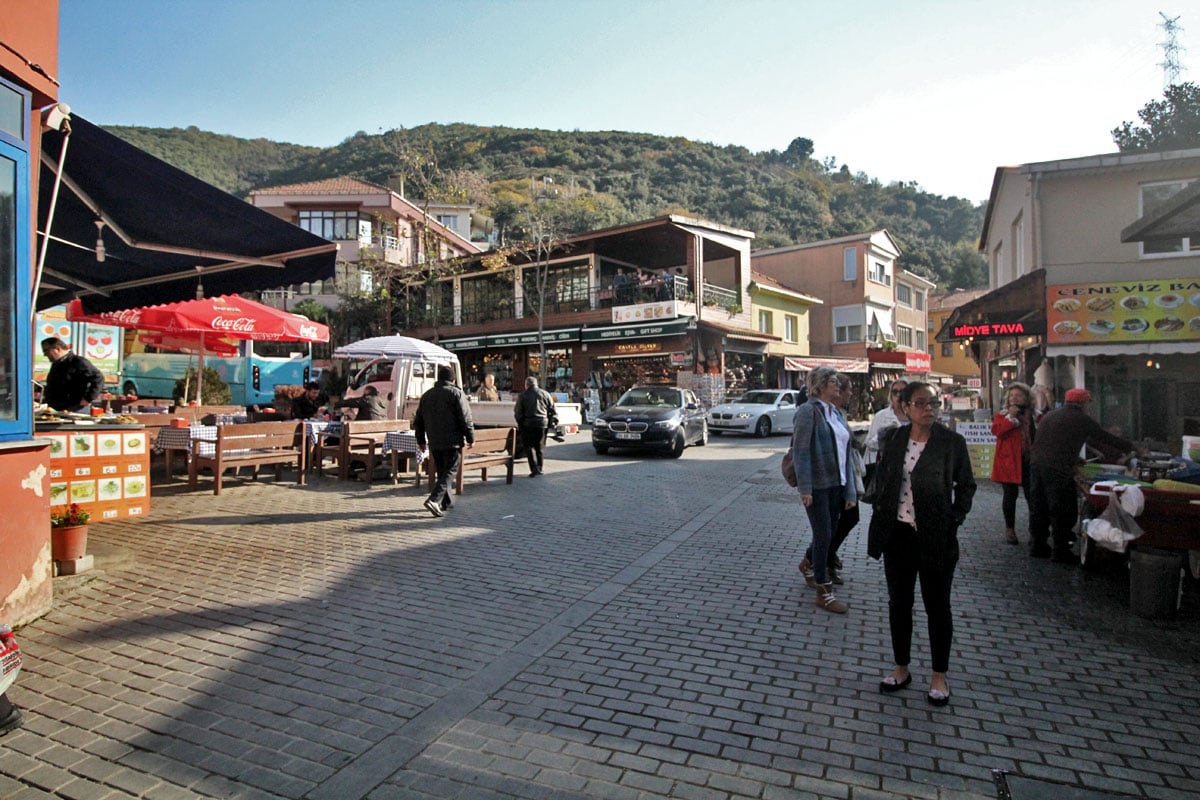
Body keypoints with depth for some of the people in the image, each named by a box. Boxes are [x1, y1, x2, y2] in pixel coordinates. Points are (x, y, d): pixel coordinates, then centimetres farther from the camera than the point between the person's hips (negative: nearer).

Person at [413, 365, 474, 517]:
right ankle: (434, 500, -19)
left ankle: (446, 502, 23)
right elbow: (466, 419, -11)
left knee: (441, 471, 17)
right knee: (450, 471, -4)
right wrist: (470, 438, -3)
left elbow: (418, 421, 17)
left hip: (434, 442, 6)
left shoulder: (427, 395, 13)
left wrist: (421, 440, 24)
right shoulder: (456, 393, -7)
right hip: (453, 441, -6)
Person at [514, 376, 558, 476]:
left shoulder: (523, 395, 0)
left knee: (529, 447, 3)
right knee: (540, 447, 13)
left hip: (528, 424, -3)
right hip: (543, 424, 3)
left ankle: (534, 469, -10)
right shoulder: (545, 394, 8)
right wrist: (554, 422, 15)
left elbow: (518, 412, -1)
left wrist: (520, 423, 11)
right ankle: (539, 468, 16)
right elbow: (552, 410, 9)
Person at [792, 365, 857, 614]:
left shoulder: (837, 413, 12)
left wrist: (849, 490, 10)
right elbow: (800, 451, -16)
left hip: (836, 483, 7)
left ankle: (807, 563, 44)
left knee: (830, 532, 17)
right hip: (817, 485, -7)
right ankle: (823, 592, 12)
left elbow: (845, 453, 12)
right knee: (824, 535, -1)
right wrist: (804, 488, -21)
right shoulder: (808, 411, -11)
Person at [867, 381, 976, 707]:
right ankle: (901, 668, 30)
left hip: (936, 538, -3)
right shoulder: (894, 441, 1)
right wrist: (880, 519, 4)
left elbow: (966, 486, 1)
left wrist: (955, 520, -7)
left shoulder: (952, 442, -7)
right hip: (898, 534, 3)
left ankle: (939, 675, 27)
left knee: (937, 606, 10)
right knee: (898, 603, 14)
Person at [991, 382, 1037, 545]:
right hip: (1009, 462, -2)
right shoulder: (1003, 416, 3)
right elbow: (996, 430, -16)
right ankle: (1010, 529, 14)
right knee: (1010, 496, 3)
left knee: (1032, 495, 3)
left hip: (1030, 462, 2)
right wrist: (1010, 417, -22)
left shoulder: (1035, 417, 9)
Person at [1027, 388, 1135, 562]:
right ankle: (1061, 550, 10)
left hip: (1036, 464, 7)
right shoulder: (1081, 419, -1)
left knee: (1038, 508, 13)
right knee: (1062, 511, 4)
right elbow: (1105, 438, 7)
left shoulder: (1049, 416, 21)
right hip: (1058, 469, -7)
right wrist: (1131, 447, 24)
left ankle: (1038, 545, 20)